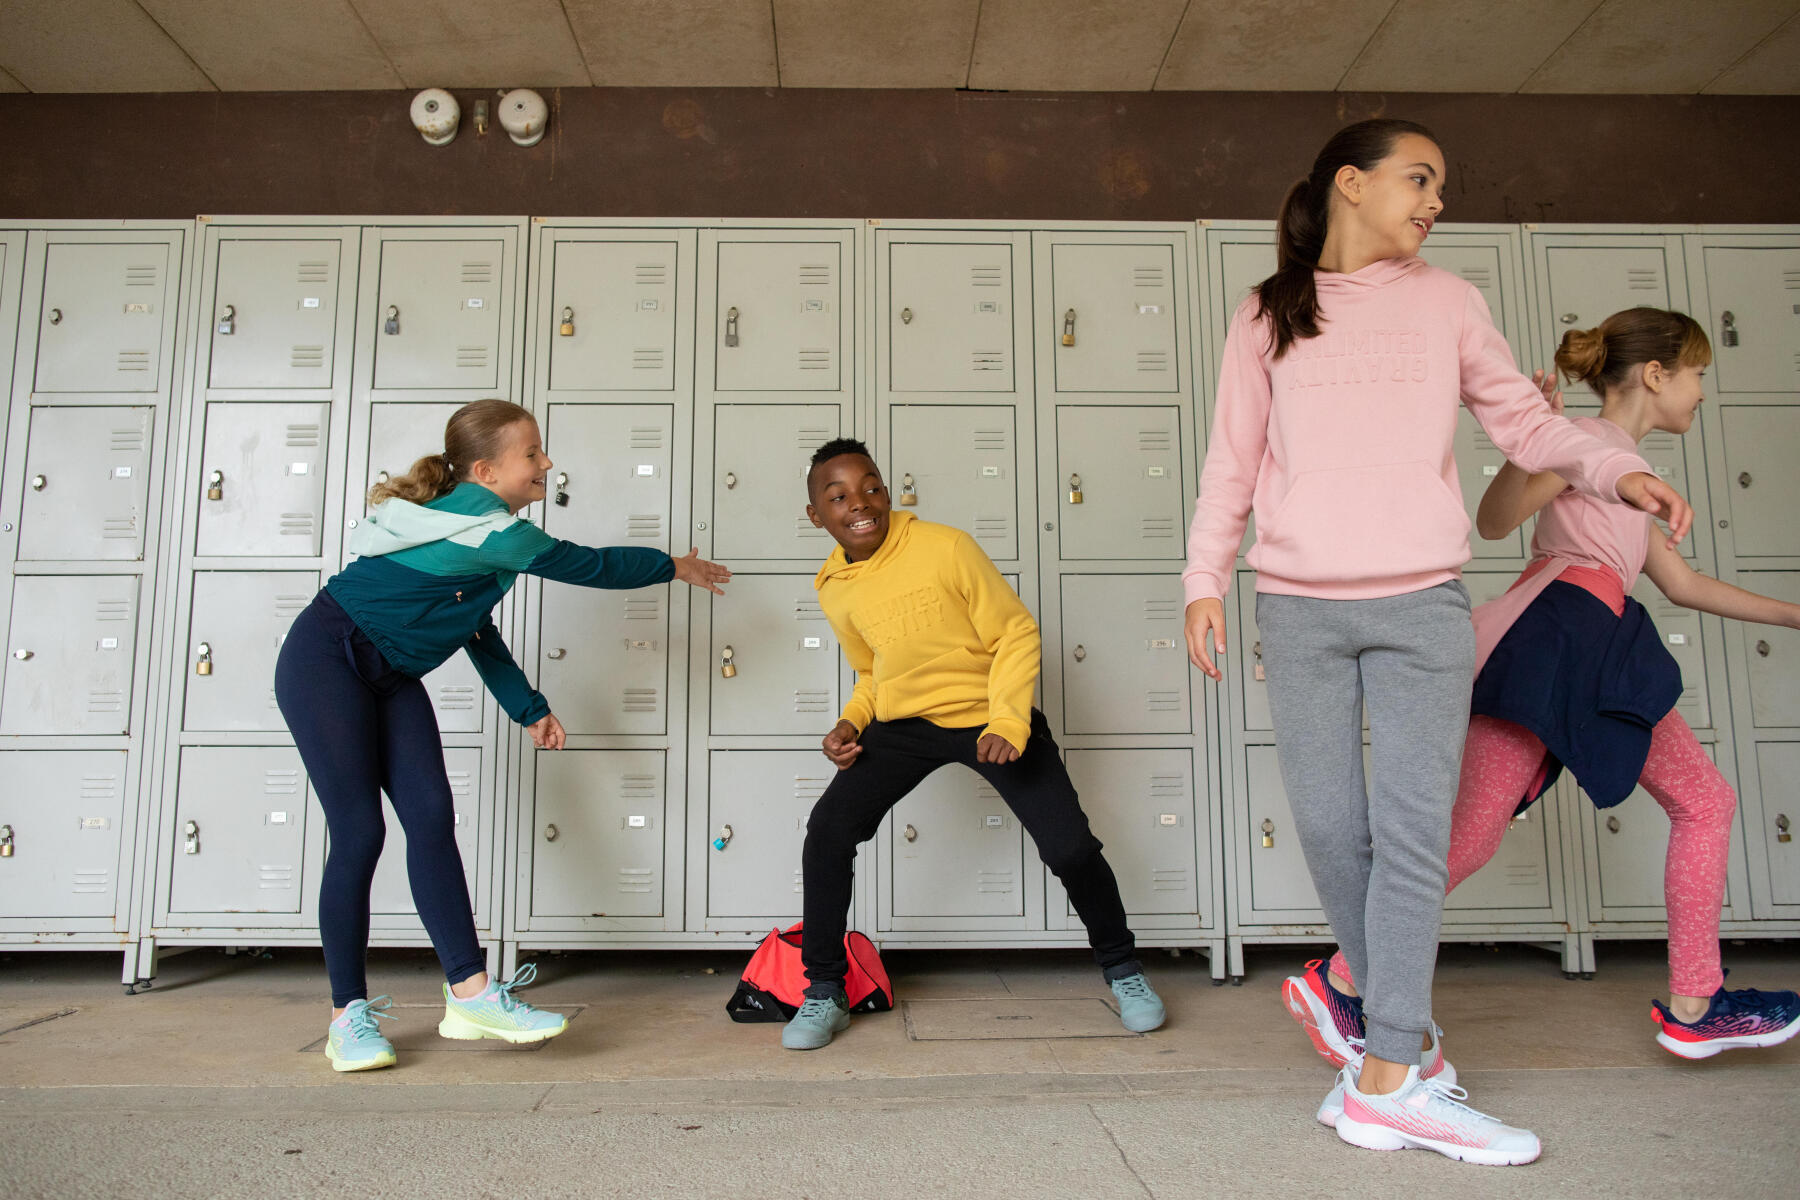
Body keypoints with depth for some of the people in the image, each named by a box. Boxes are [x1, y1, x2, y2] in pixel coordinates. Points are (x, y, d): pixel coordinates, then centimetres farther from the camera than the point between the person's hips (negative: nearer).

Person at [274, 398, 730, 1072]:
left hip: (390, 677, 9)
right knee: (360, 832, -9)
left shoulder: (476, 524, 8)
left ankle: (470, 993, -5)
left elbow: (476, 628, 15)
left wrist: (529, 708, 15)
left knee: (432, 818, -4)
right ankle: (348, 1016, 4)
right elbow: (585, 566, -14)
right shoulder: (489, 528, -22)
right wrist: (673, 567, 0)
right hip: (324, 661, -9)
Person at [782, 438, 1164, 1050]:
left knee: (1071, 847, -11)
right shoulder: (833, 589, -2)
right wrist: (852, 721, -5)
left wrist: (1007, 724, -24)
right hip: (904, 723, 4)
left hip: (992, 718, -3)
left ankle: (1122, 967, 20)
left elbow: (1017, 632, -13)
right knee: (828, 828, -14)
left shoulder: (946, 547, -19)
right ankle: (824, 993, 4)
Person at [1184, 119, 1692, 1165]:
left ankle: (1386, 1077, 0)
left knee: (1414, 829, -7)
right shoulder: (1267, 318, 9)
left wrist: (1616, 468, -4)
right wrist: (1205, 581, 1)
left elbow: (1524, 420, 13)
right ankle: (1407, 1033, 20)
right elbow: (1233, 461, 8)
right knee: (1330, 829, 2)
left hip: (1423, 605, 0)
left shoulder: (1446, 301, 12)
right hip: (1300, 608, 0)